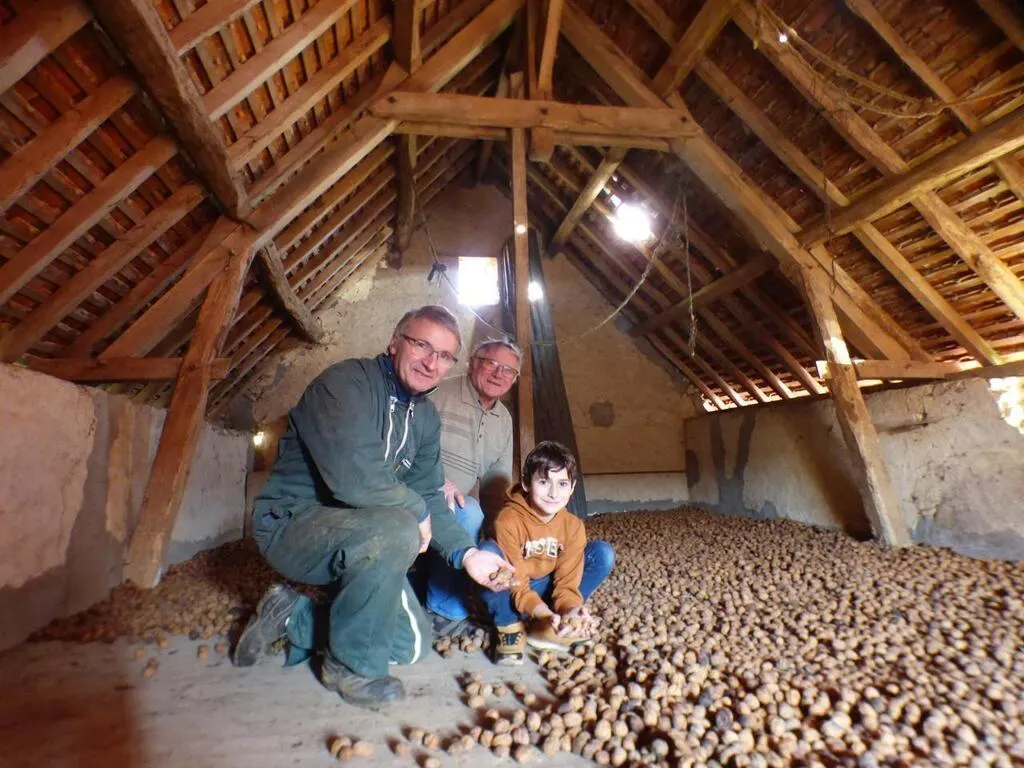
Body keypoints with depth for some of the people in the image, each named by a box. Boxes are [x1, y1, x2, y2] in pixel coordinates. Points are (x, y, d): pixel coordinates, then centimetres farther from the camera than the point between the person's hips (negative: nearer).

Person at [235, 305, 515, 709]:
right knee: (396, 529, -35)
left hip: (355, 537, 8)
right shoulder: (345, 383, -22)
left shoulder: (425, 416, 3)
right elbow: (353, 477, -35)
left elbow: (428, 496, 4)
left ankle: (292, 616, 18)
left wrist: (465, 553, -9)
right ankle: (352, 666, -9)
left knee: (413, 644, 5)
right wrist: (416, 509, -19)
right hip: (291, 523, -7)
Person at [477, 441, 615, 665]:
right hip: (510, 595, -4)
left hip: (545, 588, 4)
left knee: (604, 553, -13)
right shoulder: (509, 520, -26)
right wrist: (544, 613, -40)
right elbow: (516, 583, -26)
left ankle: (545, 628, -10)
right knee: (488, 550, -35)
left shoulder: (573, 526, -12)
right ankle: (509, 627, -13)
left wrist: (570, 609, -34)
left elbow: (568, 579, -13)